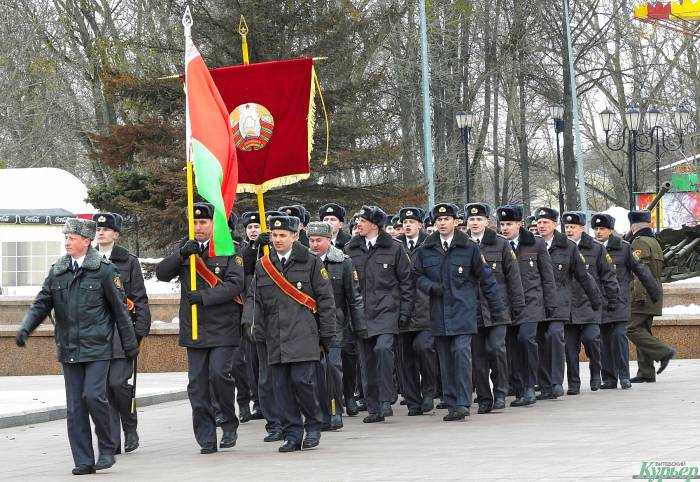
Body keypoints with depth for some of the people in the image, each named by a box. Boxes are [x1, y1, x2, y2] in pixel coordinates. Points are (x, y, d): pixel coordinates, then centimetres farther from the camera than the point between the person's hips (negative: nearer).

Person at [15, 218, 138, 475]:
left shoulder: (104, 270, -4)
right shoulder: (57, 271, 9)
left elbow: (120, 308, 0)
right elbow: (42, 304, 10)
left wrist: (130, 343, 2)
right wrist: (25, 328, -7)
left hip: (97, 347, -5)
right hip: (69, 349, 5)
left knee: (93, 395, -17)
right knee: (75, 407, 4)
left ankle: (107, 448, 3)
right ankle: (83, 461, 9)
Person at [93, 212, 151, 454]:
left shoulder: (129, 262, 3)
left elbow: (140, 299, 2)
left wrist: (140, 330, -6)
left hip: (121, 333, -3)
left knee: (118, 382, -12)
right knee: (103, 387, 1)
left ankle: (130, 428, 11)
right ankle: (113, 441, 7)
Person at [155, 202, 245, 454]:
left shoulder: (230, 250, -2)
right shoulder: (186, 249, 13)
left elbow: (235, 284, -12)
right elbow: (161, 273, 3)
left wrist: (204, 297, -20)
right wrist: (182, 254, -12)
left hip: (223, 327, -4)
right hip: (194, 329, 4)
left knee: (219, 373, -17)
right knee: (197, 385, 2)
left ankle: (229, 424, 5)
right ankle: (206, 439, 8)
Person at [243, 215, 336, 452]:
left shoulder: (311, 262, 3)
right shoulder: (262, 265, 13)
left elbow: (325, 299, 3)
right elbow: (254, 299, 14)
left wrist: (327, 333, 1)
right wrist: (252, 325, -3)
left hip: (303, 335, -4)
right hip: (275, 338, 4)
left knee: (302, 380, -11)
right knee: (282, 386, 1)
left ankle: (313, 426, 10)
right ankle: (292, 434, 8)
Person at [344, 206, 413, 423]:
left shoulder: (394, 248, 2)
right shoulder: (351, 249, 10)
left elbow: (406, 281, 5)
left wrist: (405, 311, 0)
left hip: (386, 309, -4)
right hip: (361, 312, 4)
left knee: (383, 348, -24)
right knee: (366, 360, 3)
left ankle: (385, 401, -16)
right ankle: (373, 408, 10)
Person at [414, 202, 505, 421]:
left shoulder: (469, 248, 1)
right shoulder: (425, 250, 7)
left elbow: (486, 278, 5)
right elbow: (418, 276, 16)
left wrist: (497, 309, 5)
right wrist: (431, 286, -7)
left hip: (463, 310, -3)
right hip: (438, 311, 3)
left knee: (461, 352, -15)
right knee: (445, 359, 5)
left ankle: (462, 403, -13)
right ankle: (451, 403, 12)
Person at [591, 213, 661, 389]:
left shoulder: (623, 248, 3)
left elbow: (640, 269, 7)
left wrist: (655, 292, 9)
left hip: (619, 300, -2)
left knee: (619, 335, -13)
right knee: (604, 340, 2)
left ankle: (624, 376, -7)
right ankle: (609, 379, 7)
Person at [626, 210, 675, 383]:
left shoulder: (639, 242, -11)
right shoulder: (654, 242, 19)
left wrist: (639, 294, -23)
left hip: (642, 295, -10)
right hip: (654, 295, 10)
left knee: (632, 329, -11)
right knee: (643, 330, 9)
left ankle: (663, 352, -14)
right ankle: (646, 373, 6)